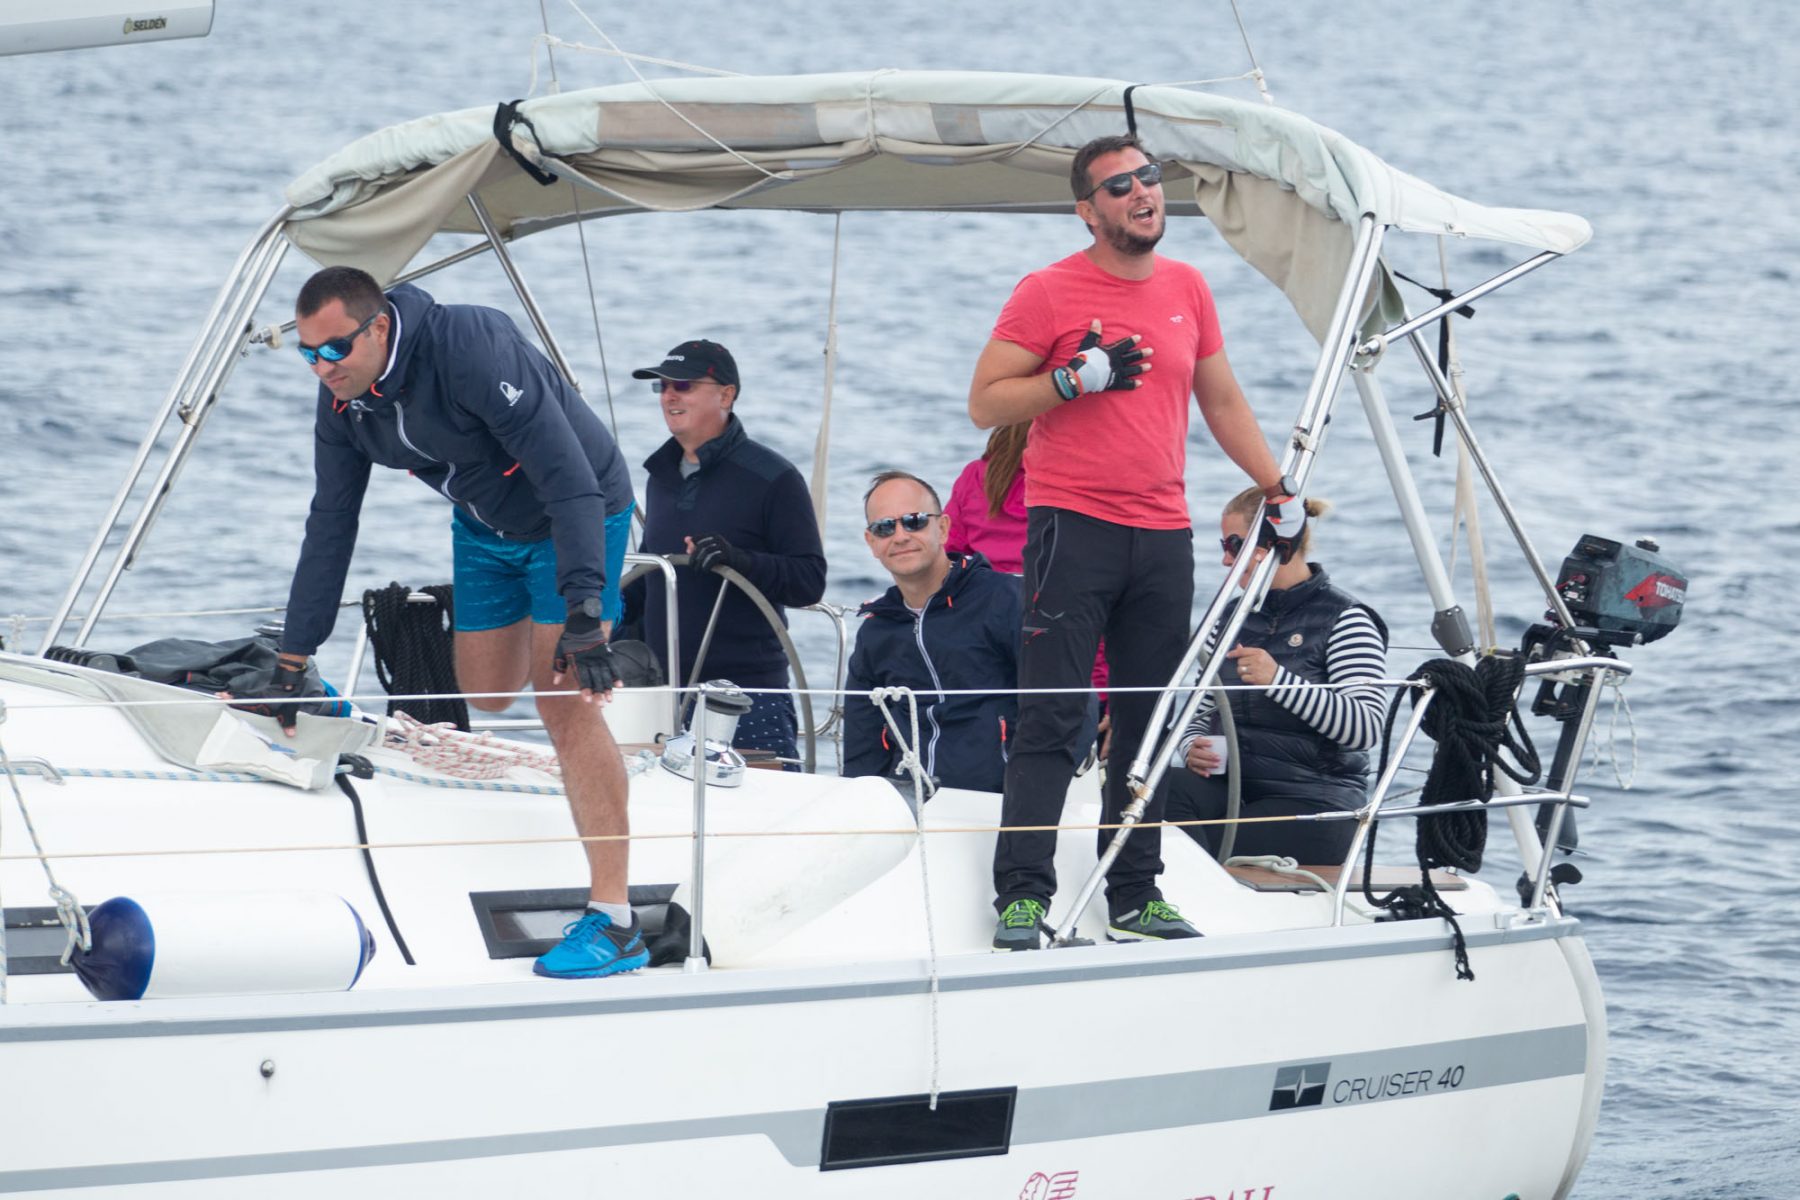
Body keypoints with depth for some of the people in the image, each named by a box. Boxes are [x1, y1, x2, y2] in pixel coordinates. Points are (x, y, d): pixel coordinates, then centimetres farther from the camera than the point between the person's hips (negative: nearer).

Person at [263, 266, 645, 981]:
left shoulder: (472, 349, -35)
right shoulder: (343, 397, -11)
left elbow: (569, 478, -37)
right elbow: (330, 526, 0)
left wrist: (583, 612, -45)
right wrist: (293, 659, -1)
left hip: (576, 515, -7)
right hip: (485, 527, 7)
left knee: (565, 702, -17)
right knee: (485, 697, 8)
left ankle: (614, 920, -17)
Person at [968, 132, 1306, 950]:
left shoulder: (1186, 289, 13)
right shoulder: (1048, 293, -3)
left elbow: (1222, 401, 24)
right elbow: (985, 404, -4)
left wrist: (1278, 488, 22)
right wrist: (1078, 377, -15)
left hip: (1163, 536, 5)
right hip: (1072, 526, -5)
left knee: (1149, 725, 7)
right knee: (1050, 721, -9)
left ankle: (1136, 897, 13)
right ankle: (1021, 897, -8)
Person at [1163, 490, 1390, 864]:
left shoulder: (1344, 619, -3)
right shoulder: (1232, 616, 17)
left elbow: (1367, 728, -16)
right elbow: (1202, 711, 21)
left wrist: (1279, 680, -24)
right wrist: (1193, 747, -4)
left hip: (1314, 803, -6)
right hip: (1233, 786, 6)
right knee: (1168, 789, -30)